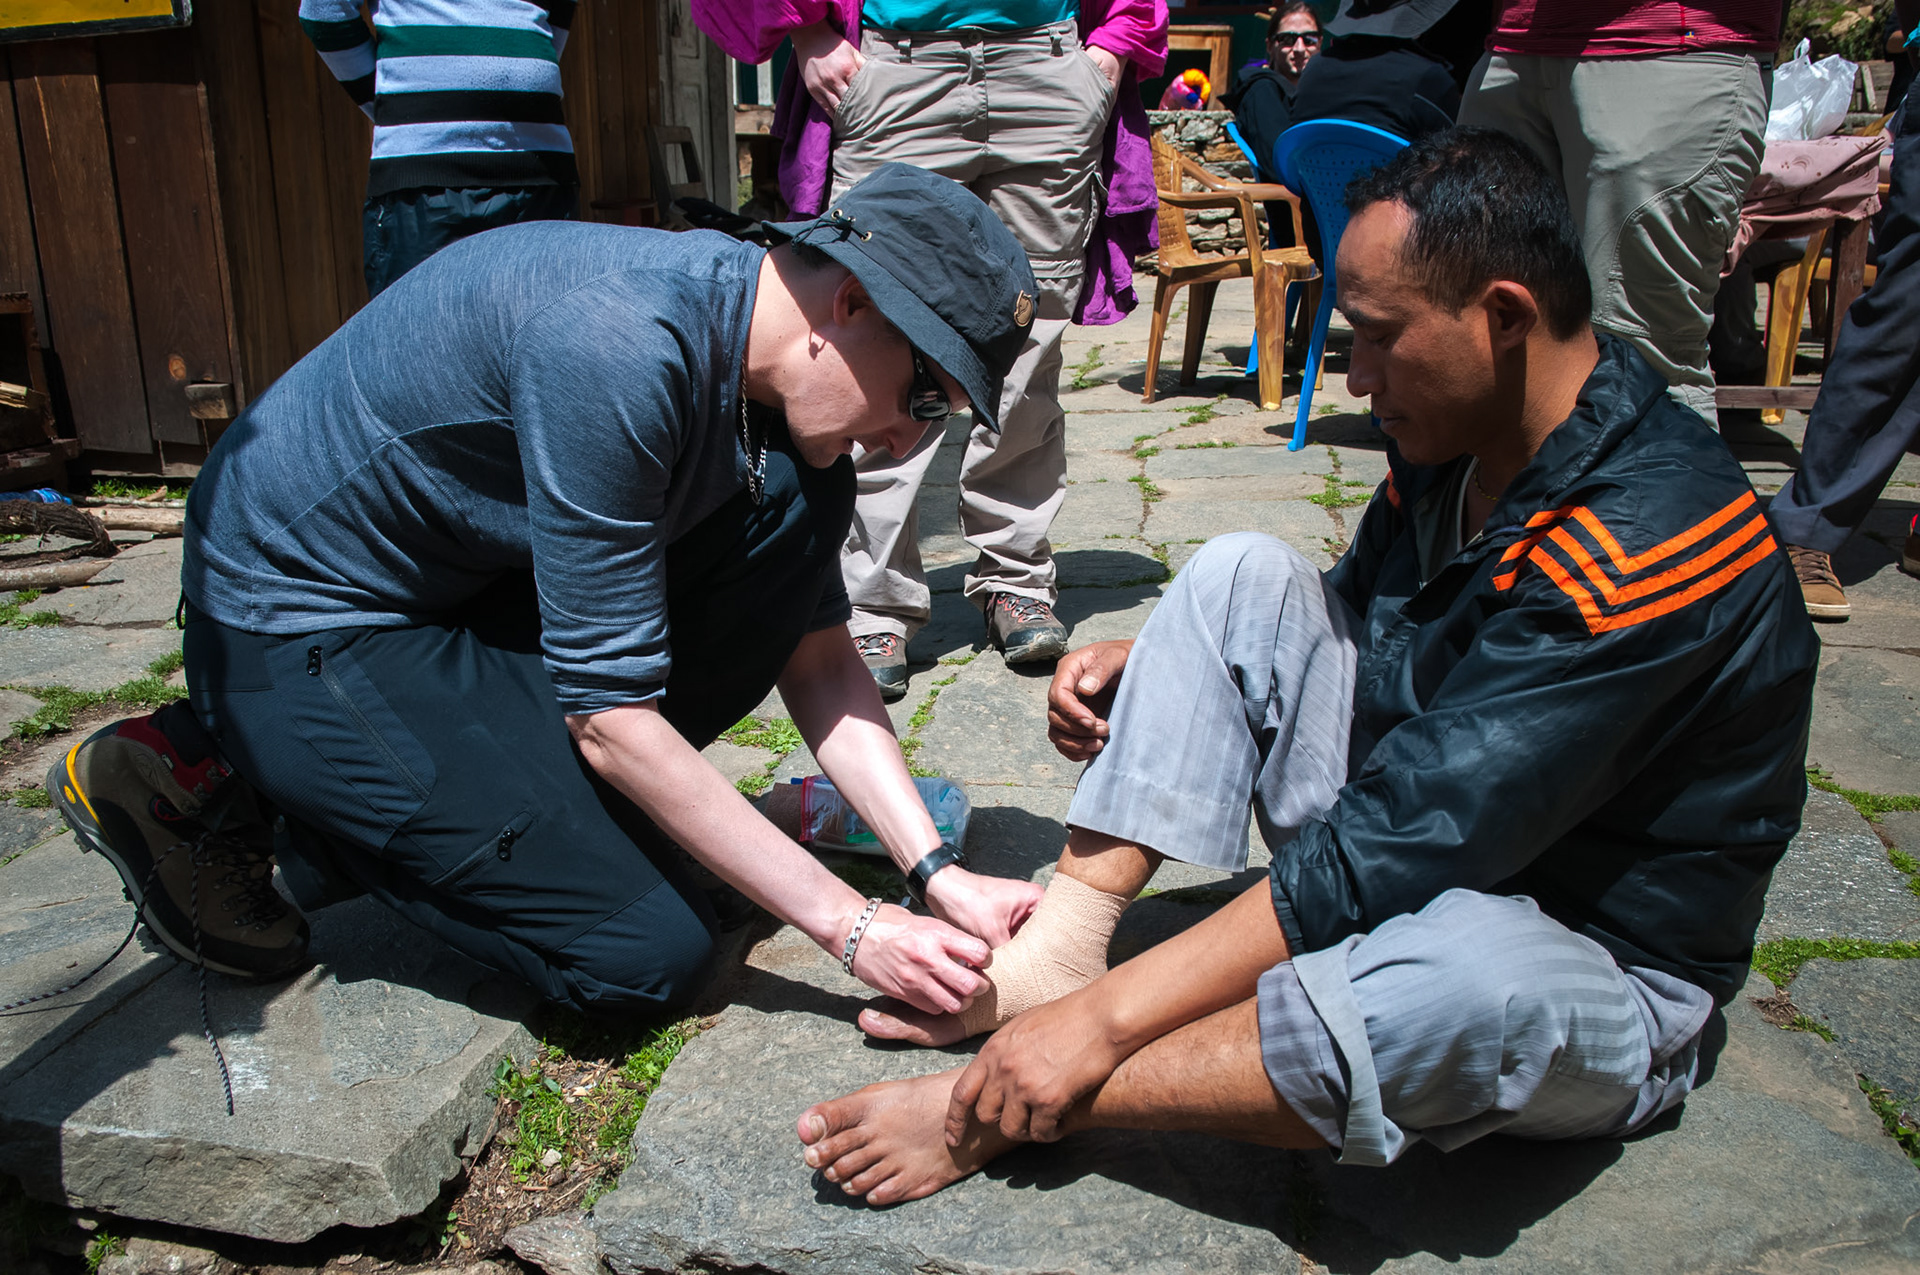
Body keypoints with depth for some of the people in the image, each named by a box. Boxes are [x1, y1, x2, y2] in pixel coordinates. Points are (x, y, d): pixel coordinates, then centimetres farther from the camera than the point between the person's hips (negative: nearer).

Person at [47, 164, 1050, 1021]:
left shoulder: (773, 375, -4)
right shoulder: (619, 345, -31)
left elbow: (817, 656, -1)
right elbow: (611, 711, -27)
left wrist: (936, 871, -11)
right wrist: (849, 925, -23)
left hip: (480, 580, 8)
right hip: (299, 626, -8)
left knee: (800, 503, -8)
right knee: (652, 954, -11)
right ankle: (209, 778, 2)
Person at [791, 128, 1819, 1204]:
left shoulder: (1648, 539, -29)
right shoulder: (1460, 432, -3)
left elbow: (1383, 861, -33)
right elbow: (1356, 613, 16)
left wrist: (1108, 1016, -31)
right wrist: (1157, 666, 1)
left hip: (1600, 964, -7)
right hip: (1429, 832, 8)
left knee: (1461, 975, -43)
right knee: (1243, 576, -3)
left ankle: (1004, 1111, -25)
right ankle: (1062, 946, -13)